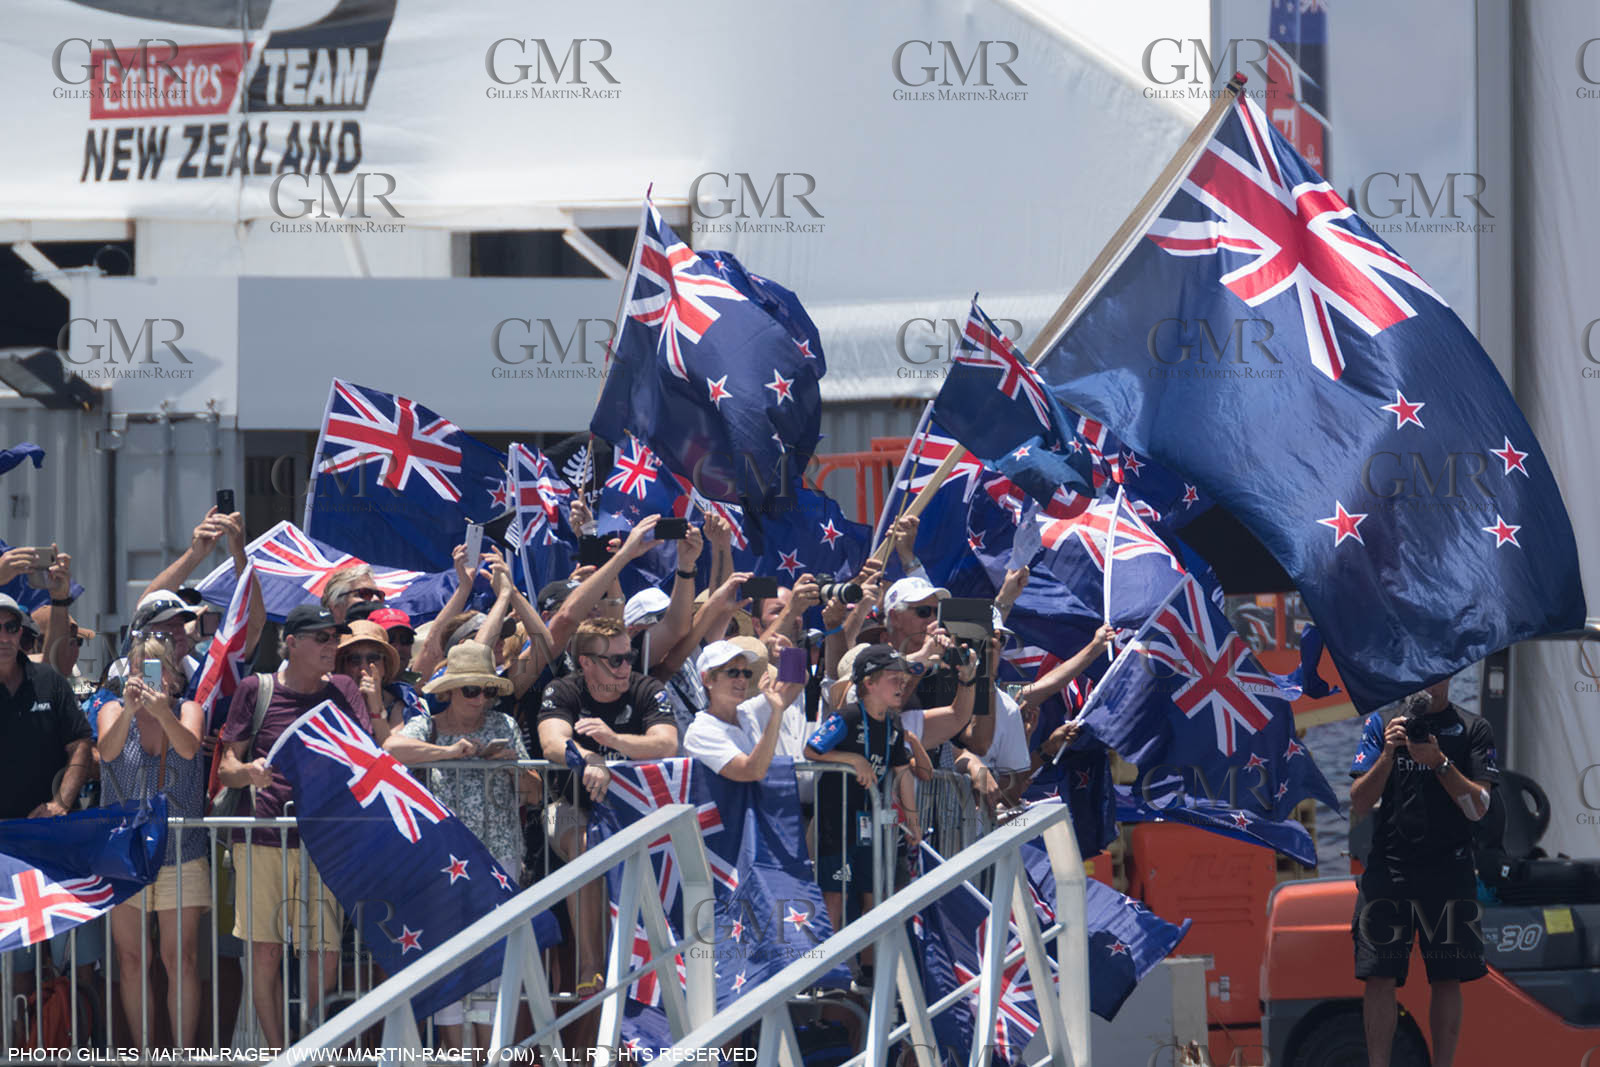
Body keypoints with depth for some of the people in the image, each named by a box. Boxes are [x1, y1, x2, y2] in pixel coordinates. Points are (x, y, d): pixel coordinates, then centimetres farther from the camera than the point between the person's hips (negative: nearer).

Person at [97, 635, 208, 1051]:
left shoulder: (187, 711, 3)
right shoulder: (114, 712, 3)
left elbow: (189, 748, -18)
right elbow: (107, 751, -18)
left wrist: (163, 712, -37)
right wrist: (129, 710, -35)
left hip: (181, 851, 0)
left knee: (182, 959, -4)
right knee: (131, 961, 2)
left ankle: (183, 1052, 1)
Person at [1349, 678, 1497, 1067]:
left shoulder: (1473, 729, 6)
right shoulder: (1381, 723, 8)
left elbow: (1477, 808, -2)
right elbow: (1356, 807, 3)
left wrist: (1440, 762, -14)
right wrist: (1388, 755, -11)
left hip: (1450, 870, 0)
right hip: (1388, 865, 0)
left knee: (1448, 978, -1)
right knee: (1379, 976, -6)